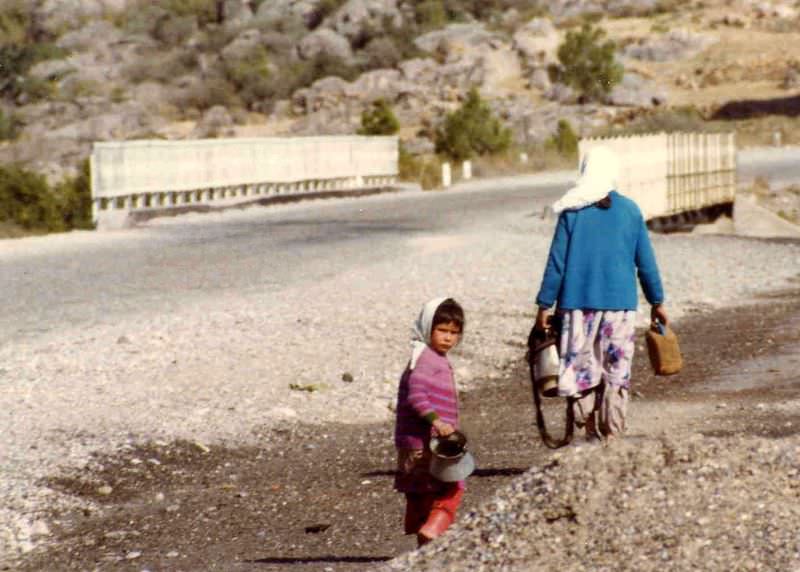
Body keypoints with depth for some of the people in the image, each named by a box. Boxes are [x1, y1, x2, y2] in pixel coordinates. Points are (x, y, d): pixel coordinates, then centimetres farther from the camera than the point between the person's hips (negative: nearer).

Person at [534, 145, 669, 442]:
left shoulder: (572, 212, -2)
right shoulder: (630, 210, 2)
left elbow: (556, 262, -2)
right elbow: (646, 261, 6)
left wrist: (544, 305, 4)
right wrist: (657, 302, 16)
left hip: (578, 301, -1)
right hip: (620, 303, 1)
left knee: (580, 367, 7)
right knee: (617, 372, 4)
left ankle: (590, 432, 4)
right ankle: (612, 435, 0)